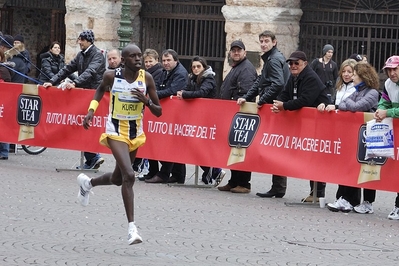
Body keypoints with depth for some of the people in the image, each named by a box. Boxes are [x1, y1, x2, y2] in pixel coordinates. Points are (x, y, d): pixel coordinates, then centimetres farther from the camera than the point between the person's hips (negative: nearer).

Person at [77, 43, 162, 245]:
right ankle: (131, 227, -19)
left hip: (136, 133, 4)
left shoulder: (146, 78, -8)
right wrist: (91, 110, 1)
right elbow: (100, 90, 13)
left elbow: (158, 112, -4)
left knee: (118, 179, 19)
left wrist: (146, 101, -22)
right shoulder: (112, 76, -12)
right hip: (116, 132, -4)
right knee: (128, 175, -21)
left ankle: (87, 183, 51)